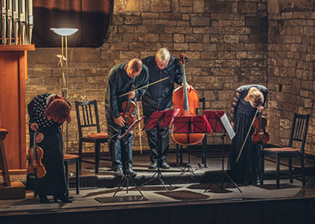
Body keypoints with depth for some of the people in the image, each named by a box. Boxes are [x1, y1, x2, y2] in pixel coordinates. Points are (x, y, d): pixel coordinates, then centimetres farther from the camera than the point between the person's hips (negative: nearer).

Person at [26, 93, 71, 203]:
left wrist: (45, 134, -22)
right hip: (37, 128, -2)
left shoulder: (66, 107, -28)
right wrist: (32, 122, -20)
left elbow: (57, 124, -12)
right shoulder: (40, 99, -34)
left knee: (57, 159, -7)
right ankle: (42, 193, -2)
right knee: (41, 159, -9)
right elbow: (30, 107, -9)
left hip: (52, 131, 2)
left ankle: (59, 192, 1)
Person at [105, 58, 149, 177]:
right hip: (114, 104, -3)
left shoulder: (144, 71, -20)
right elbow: (111, 96, -22)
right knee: (115, 134, -5)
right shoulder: (115, 73, -30)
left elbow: (144, 87, -1)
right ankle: (117, 166, -2)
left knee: (128, 134, 1)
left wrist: (136, 93, -24)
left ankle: (128, 165, 6)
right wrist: (116, 115, -19)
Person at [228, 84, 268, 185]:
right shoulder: (240, 91, -27)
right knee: (239, 146, 1)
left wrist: (261, 107, -17)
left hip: (253, 120, 2)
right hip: (240, 119, -2)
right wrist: (232, 121, -2)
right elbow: (233, 106, -9)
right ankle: (238, 175, 12)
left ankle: (251, 176, 5)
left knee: (252, 146, -2)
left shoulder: (264, 90, -20)